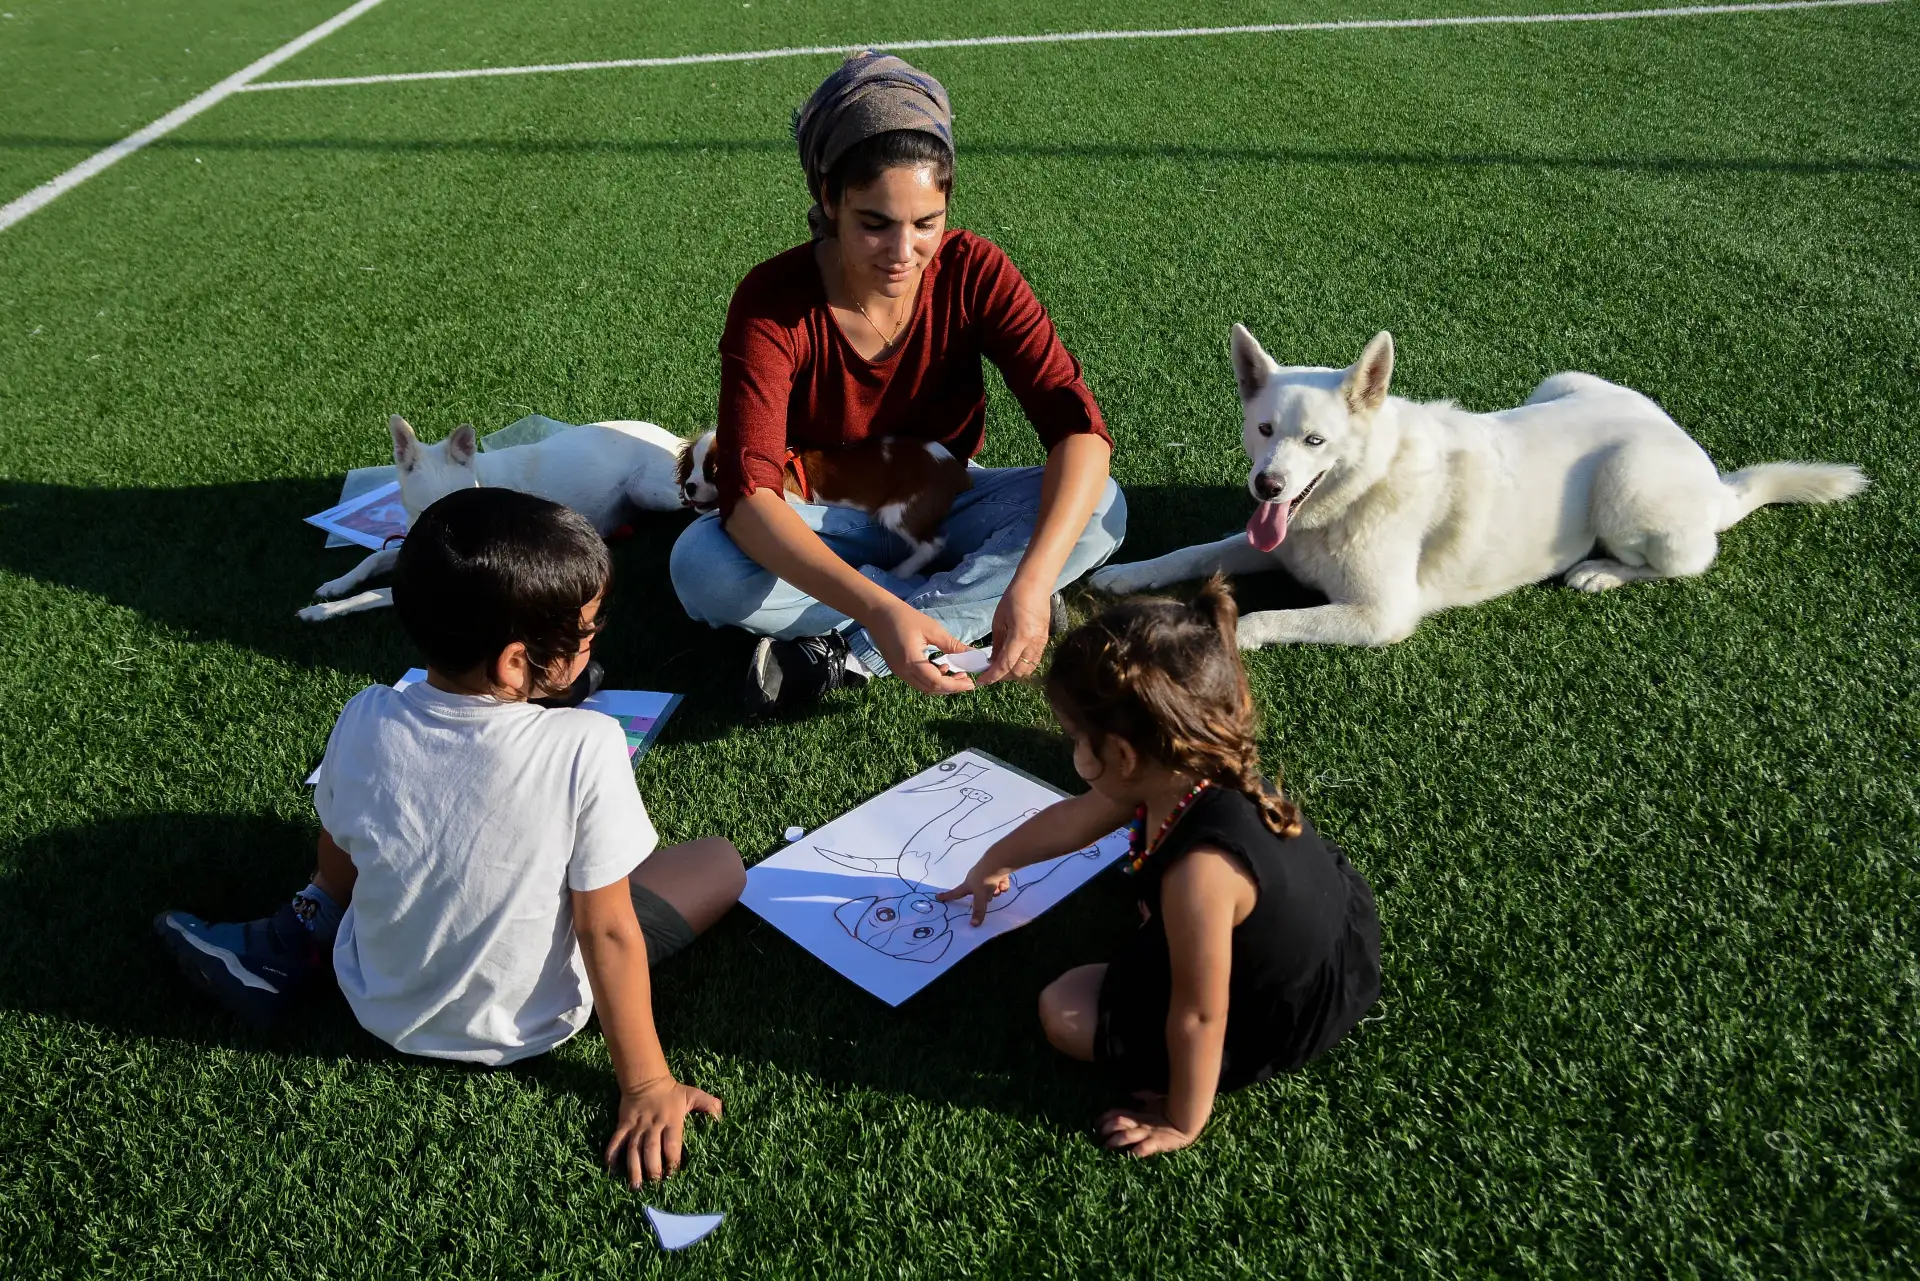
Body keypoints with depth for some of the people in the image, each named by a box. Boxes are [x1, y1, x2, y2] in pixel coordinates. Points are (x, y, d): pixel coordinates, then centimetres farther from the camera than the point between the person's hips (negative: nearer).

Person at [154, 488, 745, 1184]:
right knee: (721, 862, 8)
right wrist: (646, 1086, -12)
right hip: (523, 1024, -4)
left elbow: (339, 871, -2)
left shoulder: (363, 722, -20)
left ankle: (292, 942, 13)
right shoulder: (585, 749, -31)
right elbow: (608, 932, -24)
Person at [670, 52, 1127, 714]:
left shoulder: (973, 271, -19)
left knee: (1102, 508, -26)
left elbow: (1076, 423, -27)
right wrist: (878, 609, -50)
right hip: (823, 523, -1)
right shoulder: (772, 300, -24)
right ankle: (970, 597, -21)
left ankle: (848, 655, -27)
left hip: (942, 500, 2)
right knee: (700, 566, -32)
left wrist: (1030, 581, -45)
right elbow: (748, 493, -34)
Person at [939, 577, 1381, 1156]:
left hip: (1283, 1025, -8)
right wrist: (992, 864, 21)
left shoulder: (1200, 868, -41)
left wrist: (1182, 1122, -11)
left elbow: (1199, 1016, -29)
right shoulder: (1188, 771, -15)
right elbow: (1071, 821, 4)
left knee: (1063, 1010, -2)